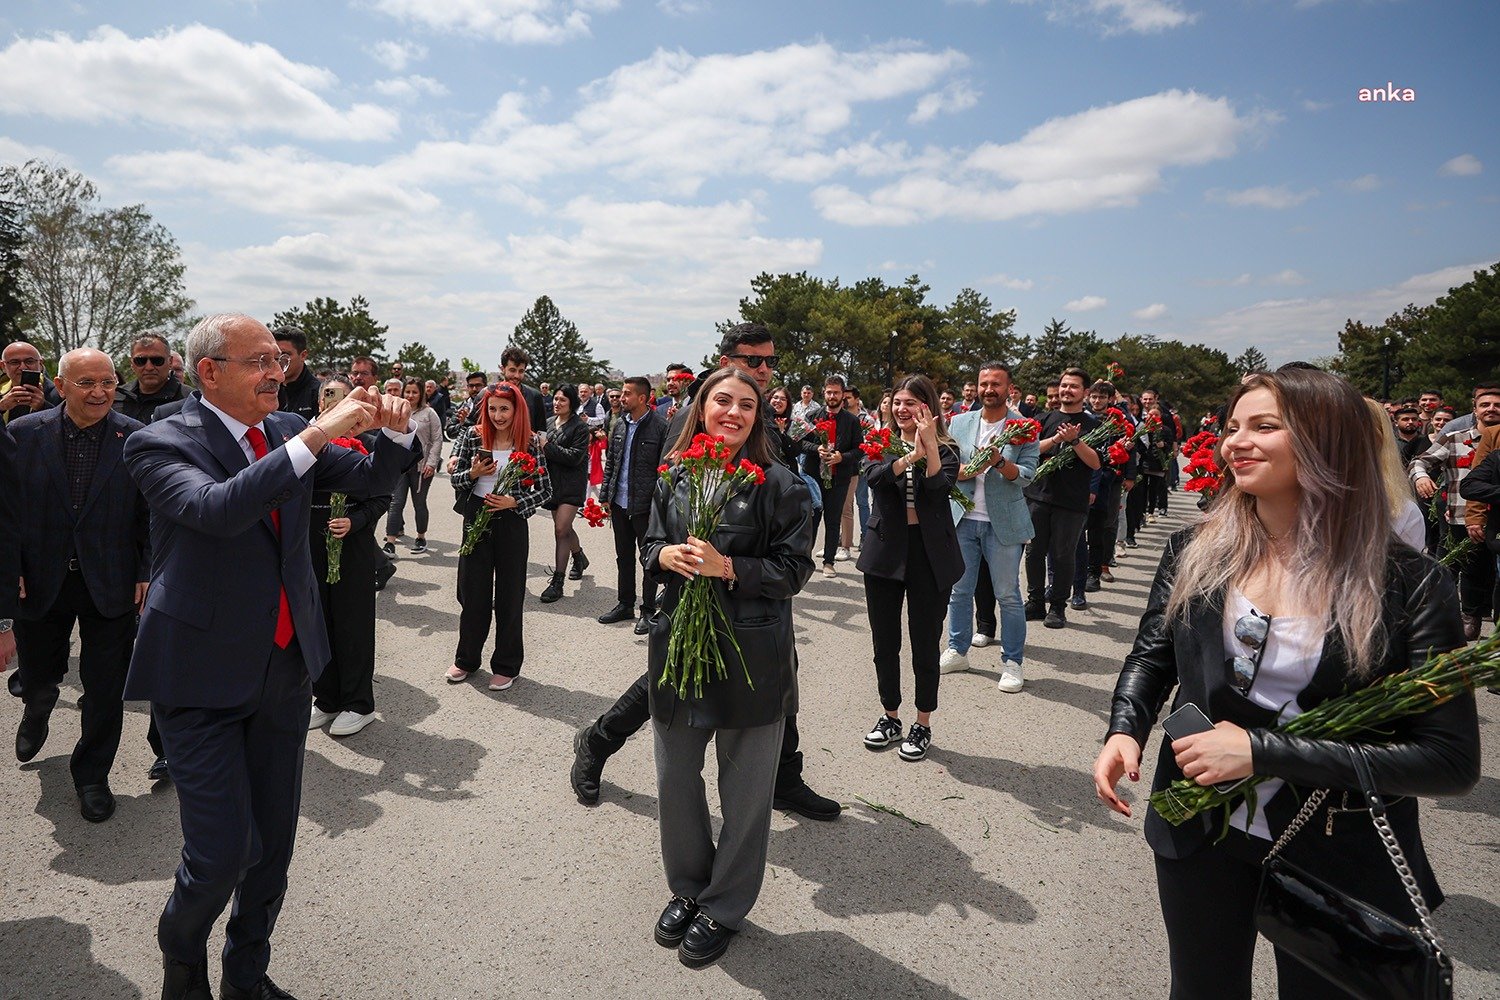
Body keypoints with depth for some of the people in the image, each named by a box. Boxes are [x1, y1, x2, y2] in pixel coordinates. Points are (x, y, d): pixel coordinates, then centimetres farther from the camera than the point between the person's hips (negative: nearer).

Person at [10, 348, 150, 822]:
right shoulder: (24, 433, -3)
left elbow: (150, 513, -3)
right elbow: (8, 508, 2)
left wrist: (147, 573, -7)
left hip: (110, 585, -1)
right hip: (39, 583, 2)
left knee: (105, 691, 5)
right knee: (37, 677, 19)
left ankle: (92, 774, 26)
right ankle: (38, 709, 56)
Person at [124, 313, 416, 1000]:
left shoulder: (288, 431, 5)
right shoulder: (160, 443, -12)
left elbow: (371, 477, 7)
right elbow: (216, 509, -31)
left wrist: (393, 430, -13)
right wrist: (313, 437, -34)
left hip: (286, 667, 5)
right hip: (204, 678, -5)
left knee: (273, 842, 15)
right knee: (222, 853, -2)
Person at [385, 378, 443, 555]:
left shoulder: (429, 413, 0)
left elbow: (437, 440, -2)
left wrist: (431, 463, -8)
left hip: (421, 466, -2)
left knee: (419, 503, 9)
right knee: (396, 502, -5)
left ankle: (421, 537, 26)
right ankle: (390, 542, -4)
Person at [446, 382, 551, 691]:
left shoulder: (530, 442, -5)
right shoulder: (473, 436, -1)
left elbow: (545, 489, -1)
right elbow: (455, 479, 5)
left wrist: (514, 502, -16)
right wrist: (473, 473, -16)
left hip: (511, 523, -1)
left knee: (509, 595, 7)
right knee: (472, 593, 11)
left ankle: (506, 666, 21)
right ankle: (466, 659, 30)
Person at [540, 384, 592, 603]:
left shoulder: (580, 426, -9)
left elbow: (575, 457, -17)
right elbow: (545, 452, 19)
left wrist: (548, 446, -21)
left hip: (571, 484, -7)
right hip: (553, 482, 7)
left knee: (561, 529, -12)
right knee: (565, 527, 18)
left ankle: (557, 582, -6)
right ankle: (579, 558, 45)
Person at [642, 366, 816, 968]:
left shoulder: (778, 483, -8)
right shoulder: (675, 477, 6)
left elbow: (793, 570, -9)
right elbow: (650, 545, 14)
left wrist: (727, 567, -22)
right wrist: (663, 555, -8)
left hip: (752, 656, -4)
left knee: (744, 793, 10)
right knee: (674, 781, 16)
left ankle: (724, 908, 33)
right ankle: (687, 889, 41)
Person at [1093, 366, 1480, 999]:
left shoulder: (1408, 584, -14)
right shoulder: (1195, 551, -5)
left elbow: (1452, 761, -17)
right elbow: (1152, 657, 7)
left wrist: (1262, 752, -25)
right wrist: (1125, 730, -13)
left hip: (1339, 857, -2)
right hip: (1200, 832, 2)